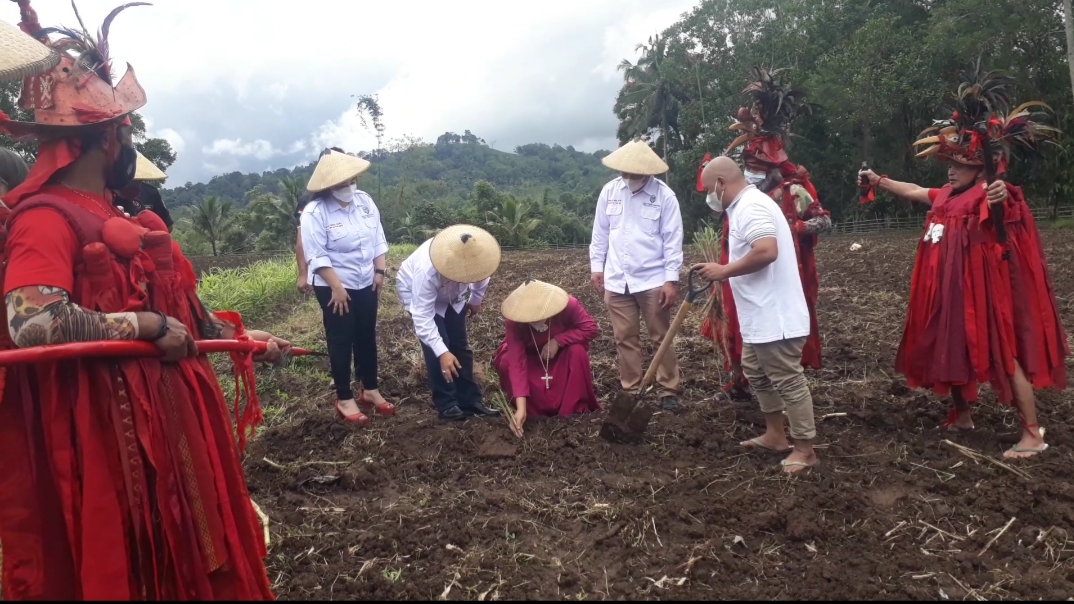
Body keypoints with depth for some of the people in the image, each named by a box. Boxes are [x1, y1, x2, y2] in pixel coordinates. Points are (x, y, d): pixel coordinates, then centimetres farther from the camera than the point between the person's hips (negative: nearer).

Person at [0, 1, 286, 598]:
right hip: (108, 426, -9)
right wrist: (147, 327, -21)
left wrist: (244, 336, 23)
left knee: (186, 553, 18)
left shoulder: (114, 218, 14)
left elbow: (178, 303, 20)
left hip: (167, 409, 9)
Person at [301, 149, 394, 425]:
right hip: (334, 287, -5)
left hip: (366, 283, 6)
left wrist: (380, 271, 0)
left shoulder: (364, 200, 0)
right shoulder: (315, 212, -17)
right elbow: (317, 256, -19)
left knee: (367, 337, 14)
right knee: (341, 342, 3)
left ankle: (370, 390, 28)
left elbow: (378, 239, 6)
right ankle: (344, 399, 13)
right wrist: (336, 287, -20)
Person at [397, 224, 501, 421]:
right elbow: (423, 318, -43)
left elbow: (481, 274, -5)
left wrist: (476, 300, 8)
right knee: (435, 348, -16)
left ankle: (470, 401, 10)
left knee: (460, 345, 2)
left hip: (451, 295, 5)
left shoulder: (476, 256, -32)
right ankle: (447, 405, -4)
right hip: (416, 293, -4)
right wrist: (442, 353, -47)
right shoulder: (426, 271, -45)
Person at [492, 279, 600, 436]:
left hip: (561, 352, 0)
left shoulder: (568, 304, -35)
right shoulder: (513, 322, -35)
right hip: (530, 356, 0)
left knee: (578, 351, -32)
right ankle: (533, 412, -12)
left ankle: (573, 410, -17)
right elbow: (517, 363, -39)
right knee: (507, 362, -30)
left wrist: (557, 341, -35)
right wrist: (521, 408, -46)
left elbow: (591, 328, -26)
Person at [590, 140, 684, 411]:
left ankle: (669, 392, 14)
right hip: (616, 280, 3)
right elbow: (600, 233, 10)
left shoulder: (664, 195, -8)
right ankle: (631, 391, 20)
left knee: (661, 338, 5)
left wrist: (671, 279, -11)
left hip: (653, 280, -3)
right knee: (624, 338, 9)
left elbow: (673, 240, -8)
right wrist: (597, 266, 9)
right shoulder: (609, 191, 3)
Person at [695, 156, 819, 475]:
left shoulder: (751, 207, -18)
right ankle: (775, 435, 32)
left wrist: (725, 271, -22)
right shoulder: (746, 206, 16)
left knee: (788, 381, -2)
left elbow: (766, 251, -32)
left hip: (775, 317, -11)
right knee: (756, 373, 21)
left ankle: (805, 450, 9)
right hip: (761, 316, 11)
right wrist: (725, 273, 12)